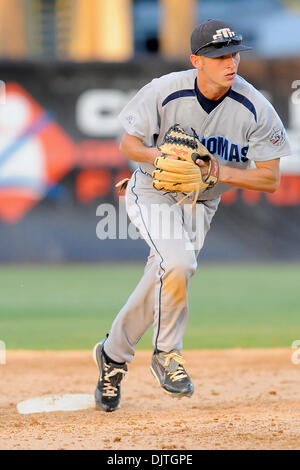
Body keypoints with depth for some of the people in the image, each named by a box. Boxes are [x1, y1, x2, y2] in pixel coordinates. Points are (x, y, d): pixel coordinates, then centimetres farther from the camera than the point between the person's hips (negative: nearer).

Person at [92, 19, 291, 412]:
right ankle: (167, 354, -8)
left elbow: (270, 179, -15)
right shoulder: (164, 92, -22)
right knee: (178, 262, -27)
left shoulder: (255, 108, -19)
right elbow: (128, 144, -9)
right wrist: (160, 155, -30)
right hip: (152, 193, -3)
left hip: (200, 203, 3)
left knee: (161, 279, 5)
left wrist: (220, 172, -28)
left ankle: (113, 354, 27)